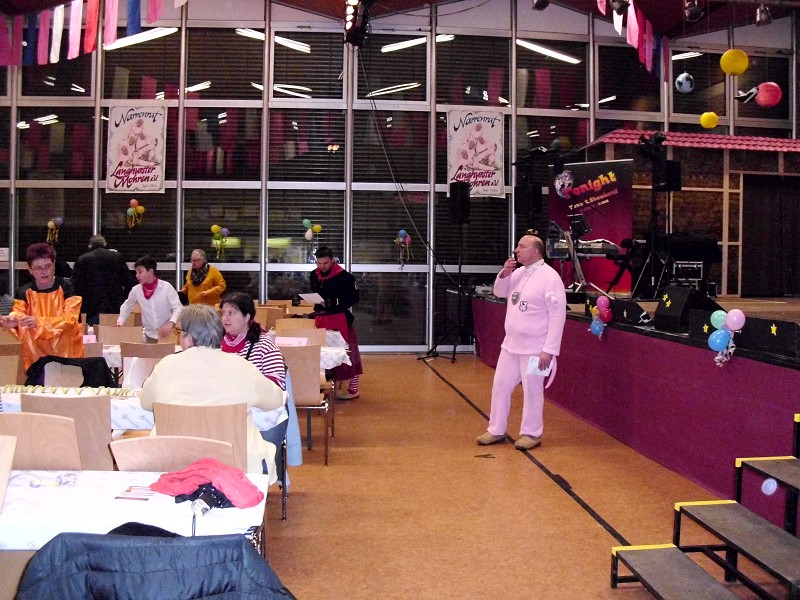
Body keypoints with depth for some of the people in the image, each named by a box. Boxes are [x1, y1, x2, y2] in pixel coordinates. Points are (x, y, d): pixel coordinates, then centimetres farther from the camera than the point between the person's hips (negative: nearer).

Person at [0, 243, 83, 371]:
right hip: (36, 353, 2)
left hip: (66, 351, -2)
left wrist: (39, 322, -32)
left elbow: (69, 319, -17)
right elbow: (18, 314, -11)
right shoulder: (24, 292, 2)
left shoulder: (68, 288, -7)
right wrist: (12, 321, -37)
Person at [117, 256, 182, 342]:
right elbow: (126, 306, 16)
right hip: (149, 335, 3)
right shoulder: (136, 290, -2)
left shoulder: (166, 287, -12)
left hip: (166, 335, -3)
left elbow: (178, 308, -14)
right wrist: (120, 322, 2)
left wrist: (171, 323, -30)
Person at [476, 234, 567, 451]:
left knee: (532, 390, 4)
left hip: (534, 348, -8)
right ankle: (496, 430, 24)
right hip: (511, 344, 8)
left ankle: (531, 434, 18)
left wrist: (549, 350, -21)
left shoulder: (550, 277, -16)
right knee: (500, 386, 12)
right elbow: (500, 292, 21)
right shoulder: (518, 272, 8)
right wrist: (504, 274, -1)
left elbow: (558, 316, -18)